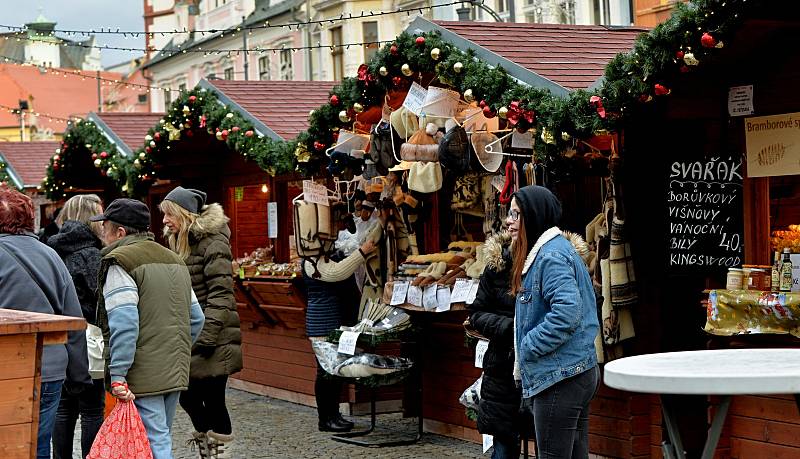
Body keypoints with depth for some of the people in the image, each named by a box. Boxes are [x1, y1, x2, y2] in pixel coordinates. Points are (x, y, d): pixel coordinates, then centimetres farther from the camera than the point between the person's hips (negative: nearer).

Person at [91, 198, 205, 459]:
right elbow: (196, 318, 18)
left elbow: (124, 324, -20)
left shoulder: (119, 263, -9)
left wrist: (117, 375, -20)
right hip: (176, 375, 8)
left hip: (142, 379, -8)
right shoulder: (174, 260, 18)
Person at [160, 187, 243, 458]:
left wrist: (207, 336, -21)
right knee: (189, 398, 10)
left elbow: (220, 294, -17)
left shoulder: (212, 243, -11)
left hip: (212, 342, -8)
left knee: (213, 400, -2)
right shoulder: (177, 243, 15)